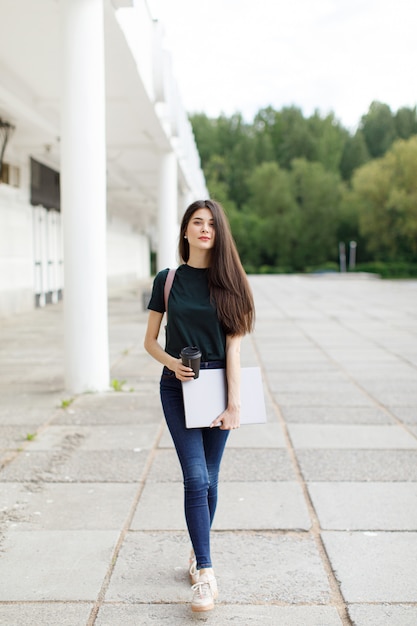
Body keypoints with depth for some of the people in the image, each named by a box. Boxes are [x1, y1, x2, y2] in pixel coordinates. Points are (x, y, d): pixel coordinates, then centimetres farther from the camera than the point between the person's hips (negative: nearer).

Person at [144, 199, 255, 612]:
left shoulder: (228, 282, 1)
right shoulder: (167, 280, 1)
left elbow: (234, 346, -4)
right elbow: (150, 341, 6)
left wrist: (234, 402, -10)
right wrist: (172, 363, -14)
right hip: (178, 385, -1)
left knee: (208, 479, 8)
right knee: (196, 477, -10)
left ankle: (198, 552, 29)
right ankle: (205, 574, -7)